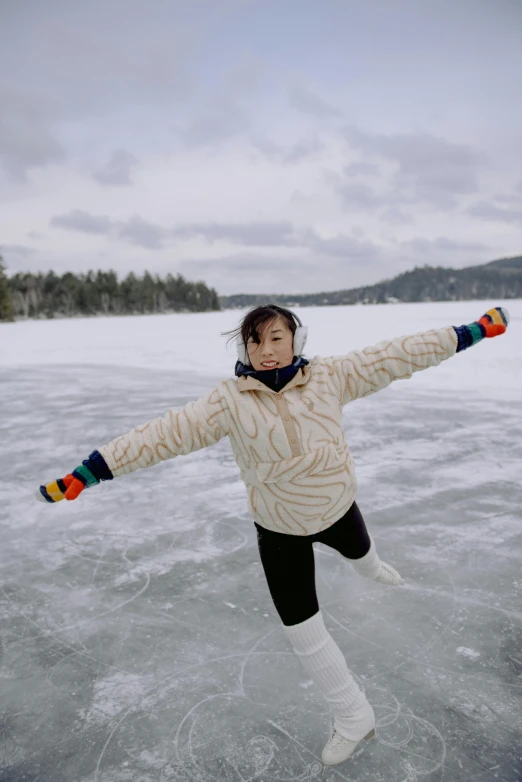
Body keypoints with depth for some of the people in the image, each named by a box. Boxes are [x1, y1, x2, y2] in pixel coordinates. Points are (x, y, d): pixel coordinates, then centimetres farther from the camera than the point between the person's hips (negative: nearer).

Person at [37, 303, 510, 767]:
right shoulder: (230, 401, -23)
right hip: (280, 532, -1)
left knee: (360, 552, 34)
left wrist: (476, 330, -13)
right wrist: (86, 473, -32)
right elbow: (164, 434, -27)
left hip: (338, 507, 2)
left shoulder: (329, 376, -19)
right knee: (302, 632, 6)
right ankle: (354, 720, 32)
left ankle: (372, 568, 76)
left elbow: (395, 356, -16)